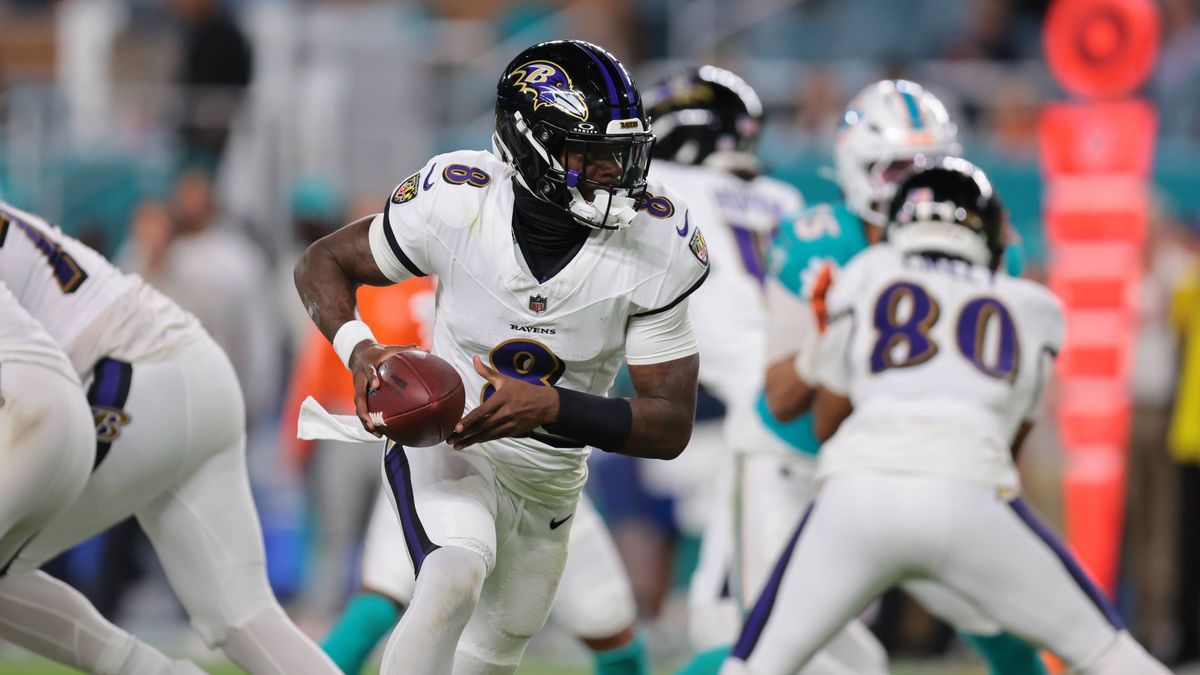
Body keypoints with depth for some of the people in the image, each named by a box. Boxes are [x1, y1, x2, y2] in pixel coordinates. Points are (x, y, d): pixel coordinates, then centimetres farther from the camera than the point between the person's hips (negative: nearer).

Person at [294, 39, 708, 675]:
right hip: (445, 443, -4)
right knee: (453, 581, -35)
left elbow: (671, 425, -21)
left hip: (550, 480, 4)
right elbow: (323, 262, -8)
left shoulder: (653, 248, -23)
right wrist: (358, 348, -30)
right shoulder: (456, 204, -25)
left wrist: (548, 408, -38)